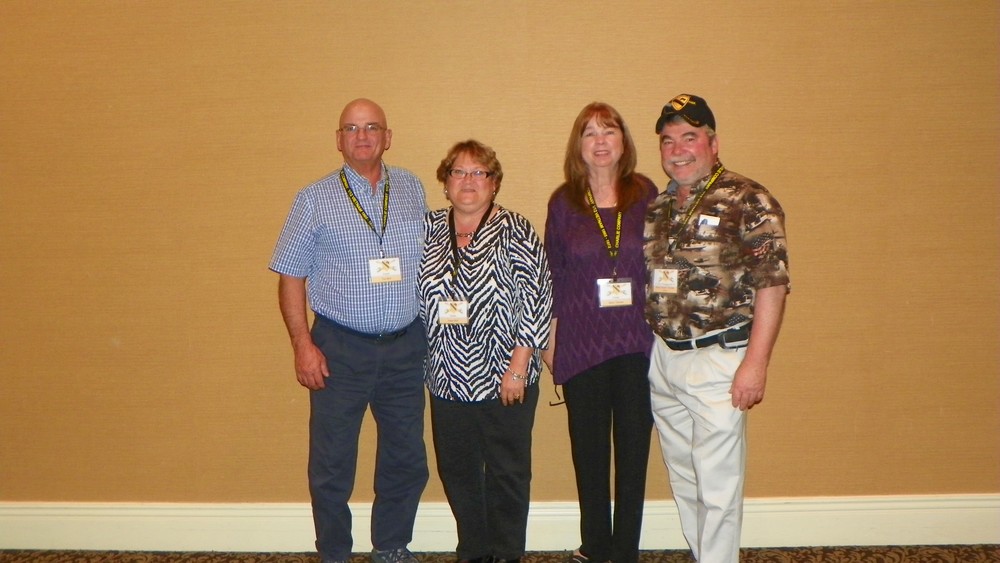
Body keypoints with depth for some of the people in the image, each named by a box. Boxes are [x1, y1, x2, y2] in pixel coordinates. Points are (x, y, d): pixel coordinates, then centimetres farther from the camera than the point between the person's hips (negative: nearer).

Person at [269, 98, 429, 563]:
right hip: (340, 350, -2)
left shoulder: (412, 190, 8)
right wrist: (303, 345, -9)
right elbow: (290, 277, -1)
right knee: (332, 465, 5)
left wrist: (430, 333, 9)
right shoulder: (315, 199, 0)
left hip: (405, 348, 3)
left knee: (406, 459, 13)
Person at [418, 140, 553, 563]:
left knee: (507, 473, 6)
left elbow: (536, 300, -10)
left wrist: (518, 366, -14)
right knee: (457, 471, 13)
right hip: (448, 377, 4)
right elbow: (415, 297, 13)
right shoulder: (429, 229, 7)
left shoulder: (515, 231, -5)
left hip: (504, 377, -4)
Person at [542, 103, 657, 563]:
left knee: (633, 446, 6)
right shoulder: (563, 203, 3)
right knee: (589, 448, 9)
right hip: (581, 343, 0)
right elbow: (552, 277, 6)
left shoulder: (645, 195, 3)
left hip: (637, 341, 0)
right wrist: (548, 337, 4)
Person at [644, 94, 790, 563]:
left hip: (718, 360, -6)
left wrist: (755, 363, -19)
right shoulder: (657, 208, 11)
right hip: (661, 360, 7)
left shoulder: (748, 202, -8)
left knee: (718, 483, 0)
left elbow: (772, 286, -13)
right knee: (682, 479, 17)